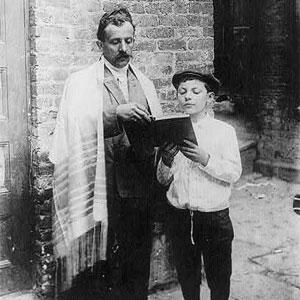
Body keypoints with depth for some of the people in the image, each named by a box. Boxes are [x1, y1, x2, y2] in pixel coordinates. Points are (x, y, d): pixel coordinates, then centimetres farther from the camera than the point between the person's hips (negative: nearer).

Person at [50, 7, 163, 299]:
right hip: (106, 186, -4)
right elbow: (76, 128, -13)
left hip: (141, 185, 5)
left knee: (139, 268, 12)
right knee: (111, 267, 2)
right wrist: (115, 114, -24)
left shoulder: (146, 84, 16)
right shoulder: (81, 82, 0)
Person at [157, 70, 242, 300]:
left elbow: (234, 173, -10)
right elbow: (163, 180, 4)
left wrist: (205, 159, -24)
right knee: (186, 277, 17)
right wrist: (166, 160, -17)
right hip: (180, 218, 2)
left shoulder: (224, 131, -2)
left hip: (215, 218, -2)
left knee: (219, 279, 11)